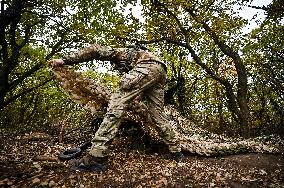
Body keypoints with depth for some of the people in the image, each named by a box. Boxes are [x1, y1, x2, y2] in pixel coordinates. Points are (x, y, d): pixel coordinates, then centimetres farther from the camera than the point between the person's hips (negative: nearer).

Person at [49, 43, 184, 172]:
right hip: (161, 71, 9)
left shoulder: (116, 53, 25)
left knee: (117, 103, -12)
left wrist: (65, 60, 4)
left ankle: (97, 155, -17)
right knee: (158, 114, 15)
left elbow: (95, 50, 6)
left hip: (148, 67, -8)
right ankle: (176, 151, 26)